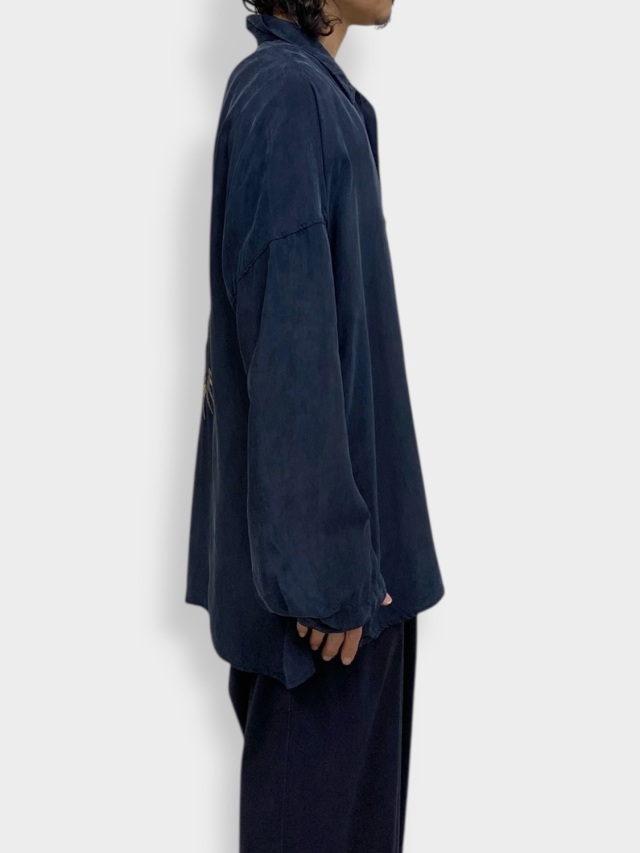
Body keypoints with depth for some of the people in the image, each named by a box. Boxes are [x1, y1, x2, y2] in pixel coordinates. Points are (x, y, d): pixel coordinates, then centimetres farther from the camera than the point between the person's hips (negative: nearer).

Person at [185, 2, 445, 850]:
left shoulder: (302, 87, 11)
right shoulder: (288, 93, -18)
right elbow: (289, 335, -23)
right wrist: (330, 560, -22)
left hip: (325, 471, 9)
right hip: (315, 492, -9)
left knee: (323, 745, 21)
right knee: (325, 777, 5)